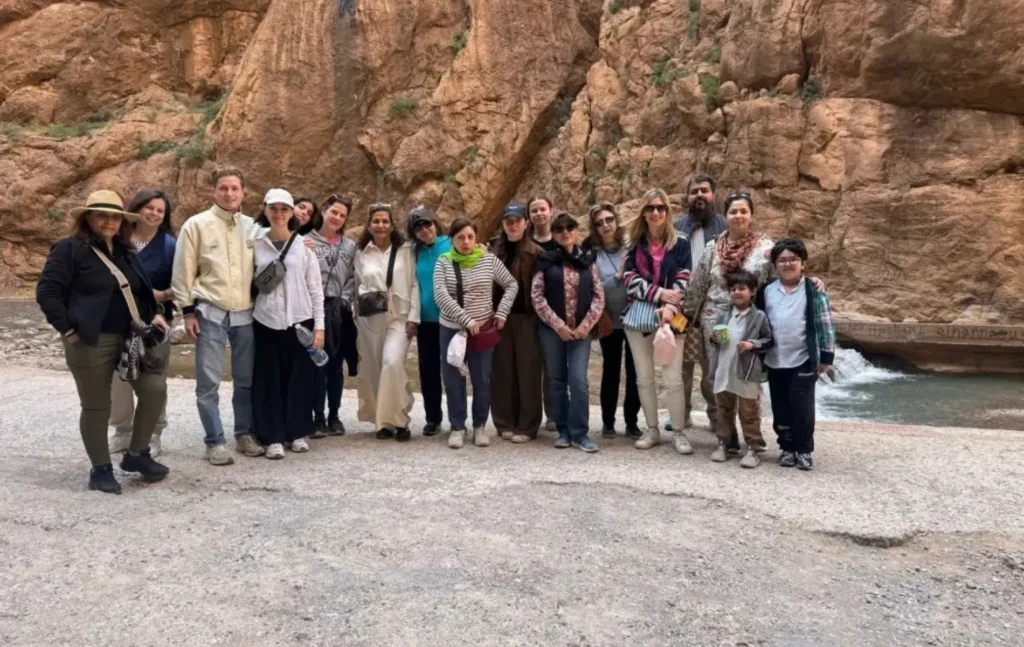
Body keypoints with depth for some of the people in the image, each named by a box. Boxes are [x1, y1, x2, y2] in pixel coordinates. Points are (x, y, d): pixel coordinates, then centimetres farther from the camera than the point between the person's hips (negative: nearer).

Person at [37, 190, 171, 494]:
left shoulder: (125, 252, 17)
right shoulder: (69, 249, -5)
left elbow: (142, 290, 26)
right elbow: (47, 292, -10)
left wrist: (154, 315, 10)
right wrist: (68, 330, -13)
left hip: (131, 338, 6)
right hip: (91, 342, -6)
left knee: (155, 389, -3)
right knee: (96, 407, 2)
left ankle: (137, 454, 16)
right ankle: (101, 469, 18)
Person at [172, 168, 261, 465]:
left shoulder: (252, 226, 8)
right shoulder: (196, 224, -3)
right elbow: (183, 271, -2)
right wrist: (187, 310, -5)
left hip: (245, 314, 3)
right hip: (210, 314, -3)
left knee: (246, 380, 10)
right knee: (209, 382, -1)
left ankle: (244, 434, 23)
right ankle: (215, 441, 9)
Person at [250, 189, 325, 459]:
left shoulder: (304, 244, 2)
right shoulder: (255, 244, 4)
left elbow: (315, 288, 1)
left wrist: (319, 325, -3)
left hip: (299, 320, 0)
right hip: (266, 321, 0)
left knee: (299, 378, 4)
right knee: (269, 380, 1)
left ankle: (298, 433, 17)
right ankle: (273, 437, 8)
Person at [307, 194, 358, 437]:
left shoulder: (350, 246, 13)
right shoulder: (307, 241, 0)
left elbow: (352, 279, 9)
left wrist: (344, 302, -3)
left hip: (339, 311, 4)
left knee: (336, 366, 9)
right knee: (317, 365, 0)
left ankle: (334, 416, 18)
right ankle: (318, 417, 7)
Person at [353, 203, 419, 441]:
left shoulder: (405, 250, 4)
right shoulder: (361, 253, 10)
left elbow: (414, 284, 2)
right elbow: (356, 286, 15)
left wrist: (413, 317, -5)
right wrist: (355, 318, 9)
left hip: (398, 317, -3)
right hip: (369, 318, 3)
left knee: (392, 363, -20)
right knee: (373, 370, 2)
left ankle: (398, 420, -9)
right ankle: (382, 420, 16)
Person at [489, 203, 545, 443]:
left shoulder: (536, 253, -1)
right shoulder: (493, 250, 8)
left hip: (527, 318, -3)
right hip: (500, 318, 3)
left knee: (528, 371, 1)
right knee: (503, 372, 7)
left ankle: (527, 426, 9)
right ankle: (505, 423, 18)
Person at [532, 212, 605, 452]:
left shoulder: (587, 260, 7)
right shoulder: (546, 260, 1)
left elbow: (599, 296, 5)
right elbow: (537, 297, -5)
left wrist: (586, 325, -7)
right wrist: (558, 325, -11)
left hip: (580, 331, 0)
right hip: (552, 330, 0)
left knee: (579, 380, -7)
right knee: (558, 381, 7)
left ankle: (580, 433, 3)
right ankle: (564, 431, 18)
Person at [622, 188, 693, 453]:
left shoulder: (680, 243, 4)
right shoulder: (635, 244, 9)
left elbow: (683, 280, -4)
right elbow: (630, 280, -1)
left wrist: (671, 307, -19)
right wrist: (659, 293, -14)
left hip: (669, 317, -2)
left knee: (673, 379, -5)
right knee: (644, 378, 8)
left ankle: (679, 433, 8)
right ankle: (652, 430, 20)